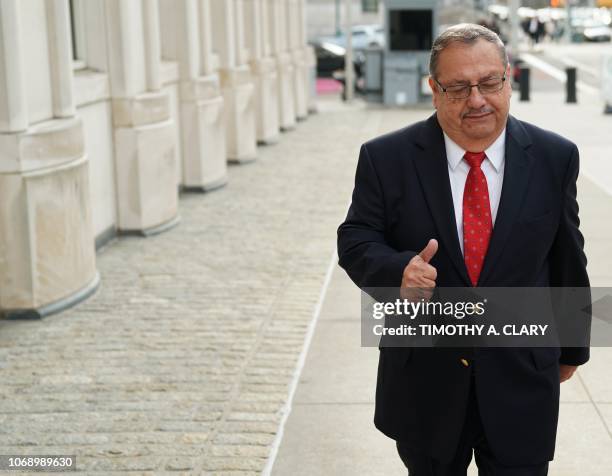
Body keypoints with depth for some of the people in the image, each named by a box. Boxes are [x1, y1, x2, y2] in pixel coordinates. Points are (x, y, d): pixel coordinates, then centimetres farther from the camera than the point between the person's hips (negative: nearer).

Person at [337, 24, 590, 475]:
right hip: (424, 381, 0)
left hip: (521, 381, 0)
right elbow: (356, 240, -3)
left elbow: (567, 260, 5)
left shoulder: (555, 158, -4)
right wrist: (398, 270, -25)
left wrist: (571, 347, 15)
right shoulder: (386, 158, -8)